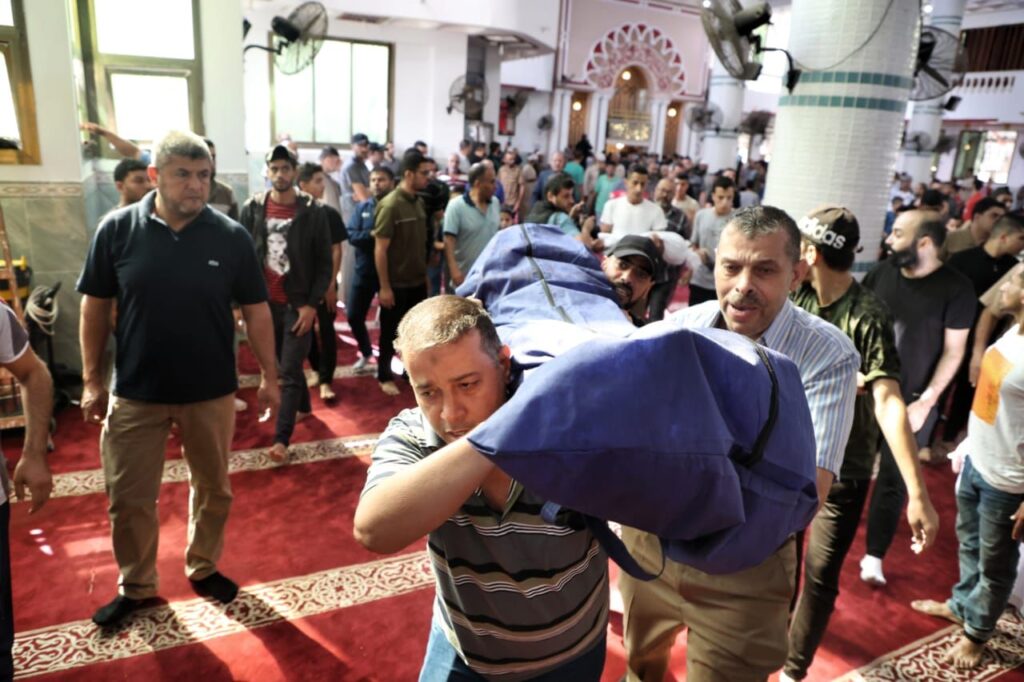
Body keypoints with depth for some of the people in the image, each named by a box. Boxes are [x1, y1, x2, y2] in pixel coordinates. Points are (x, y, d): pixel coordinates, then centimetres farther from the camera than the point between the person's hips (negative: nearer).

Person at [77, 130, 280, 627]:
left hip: (212, 391, 0)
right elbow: (95, 305, 0)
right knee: (128, 497, 11)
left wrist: (268, 376, -2)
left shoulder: (231, 237, -8)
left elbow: (255, 310, -2)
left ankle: (203, 567, 39)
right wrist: (92, 377, -1)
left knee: (213, 488, 15)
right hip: (136, 392, 0)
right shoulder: (117, 229, -7)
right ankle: (135, 586, 34)